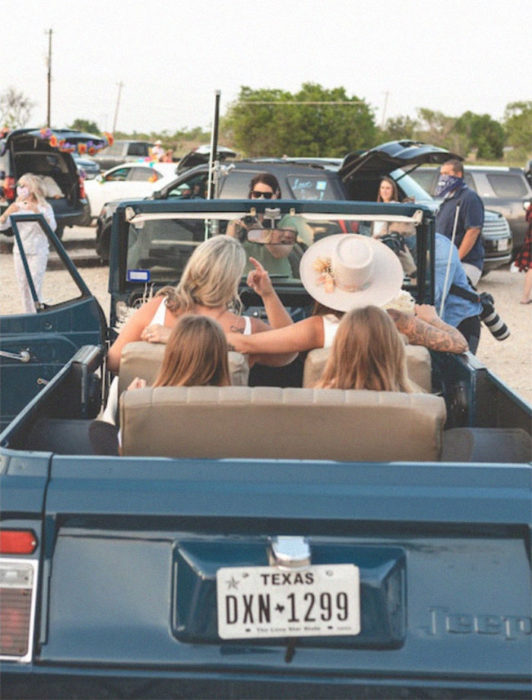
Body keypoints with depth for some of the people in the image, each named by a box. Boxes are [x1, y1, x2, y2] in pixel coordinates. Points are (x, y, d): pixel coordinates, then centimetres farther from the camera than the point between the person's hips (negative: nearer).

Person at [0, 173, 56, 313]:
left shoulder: (44, 207, -3)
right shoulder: (17, 207, 10)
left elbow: (51, 227, -19)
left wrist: (37, 212, -32)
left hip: (37, 253, -5)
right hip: (19, 252, 5)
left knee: (35, 288, -11)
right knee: (23, 288, 7)